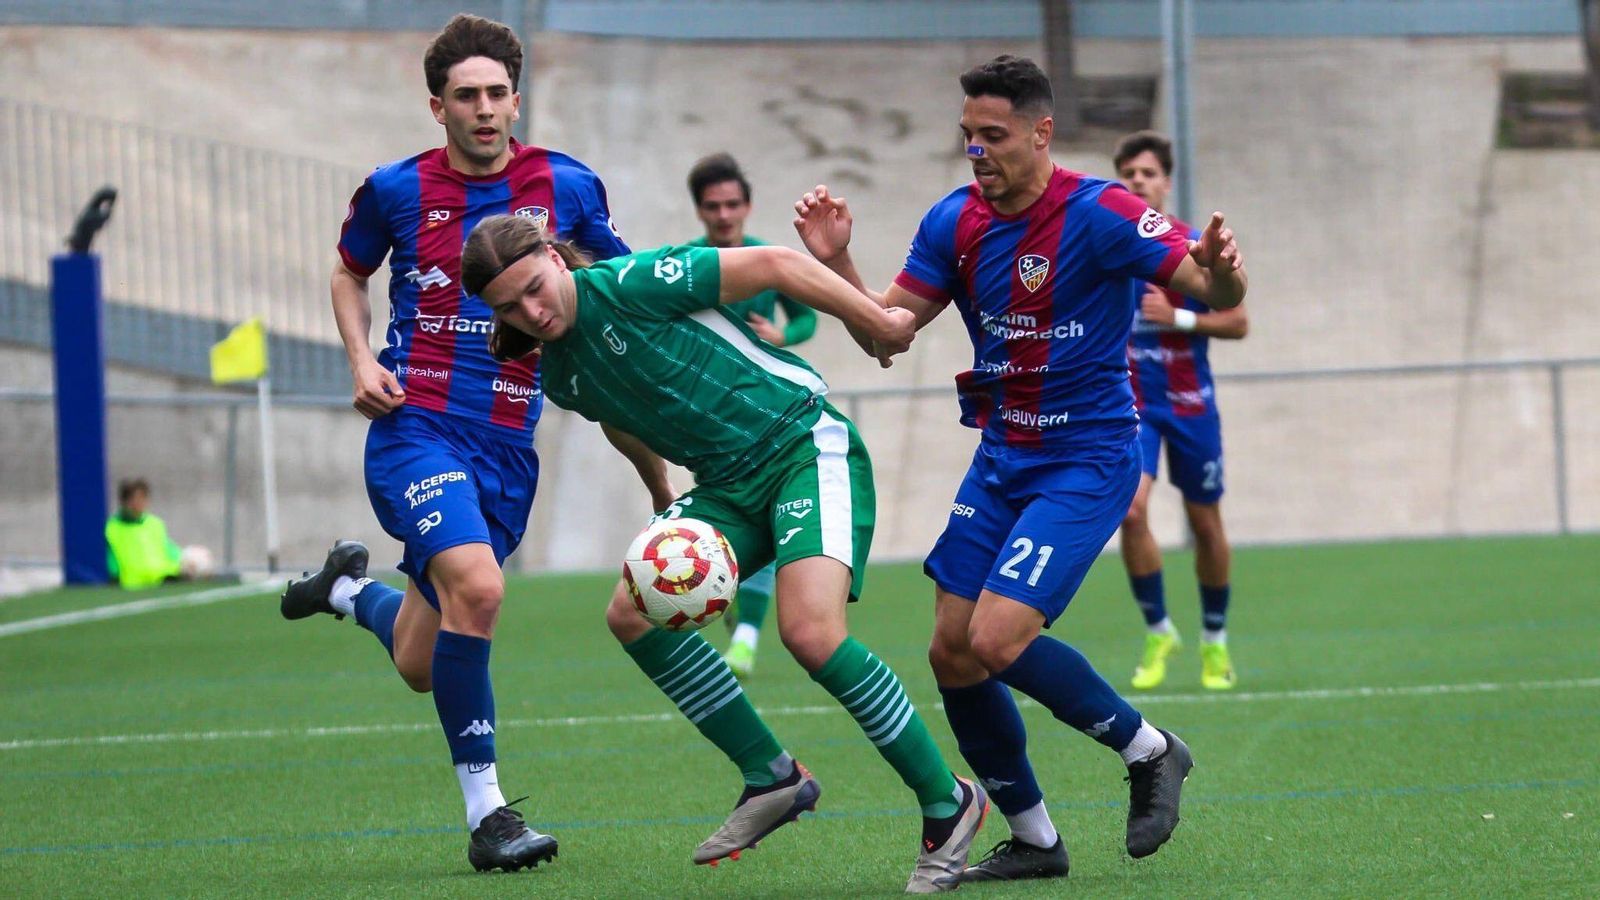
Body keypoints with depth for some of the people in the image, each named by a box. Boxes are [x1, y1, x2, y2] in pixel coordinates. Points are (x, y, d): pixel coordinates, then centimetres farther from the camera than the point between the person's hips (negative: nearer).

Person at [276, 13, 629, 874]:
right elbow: (349, 273, 19)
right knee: (476, 584, -29)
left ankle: (349, 586, 45)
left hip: (506, 443, 3)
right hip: (415, 426, -3)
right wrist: (361, 360, 2)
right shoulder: (395, 190, 1)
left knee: (423, 664, 9)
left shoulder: (565, 185, 3)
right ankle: (484, 809, -18)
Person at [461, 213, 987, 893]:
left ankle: (947, 804, -12)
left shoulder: (628, 284, -17)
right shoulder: (561, 377, 7)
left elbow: (772, 264, -14)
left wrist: (872, 321, -11)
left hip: (806, 446, -8)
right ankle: (772, 778, 4)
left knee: (811, 633, -27)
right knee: (633, 612, -9)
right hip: (726, 485, 8)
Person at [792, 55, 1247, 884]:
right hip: (1001, 459, 7)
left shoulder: (1099, 214, -17)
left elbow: (1211, 290, -20)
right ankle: (1032, 839, 18)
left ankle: (1148, 751, 3)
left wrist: (1220, 273, -43)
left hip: (1087, 463, -7)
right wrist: (834, 262, -12)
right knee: (953, 653, 3)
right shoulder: (954, 223, 1)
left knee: (997, 640, -20)